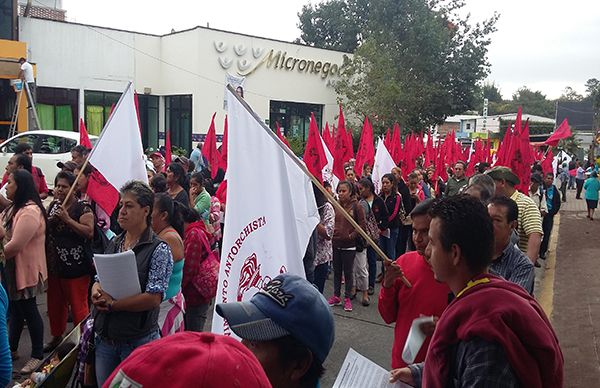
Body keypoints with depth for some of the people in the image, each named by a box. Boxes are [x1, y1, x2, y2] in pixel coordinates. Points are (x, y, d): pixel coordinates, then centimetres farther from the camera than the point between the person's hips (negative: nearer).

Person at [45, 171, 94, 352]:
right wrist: (50, 220, 2)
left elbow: (89, 232, -21)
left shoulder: (82, 207, -11)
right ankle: (57, 336, 35)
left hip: (76, 266, -7)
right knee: (55, 303, 18)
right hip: (54, 263, 7)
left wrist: (67, 219, -23)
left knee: (78, 306, 1)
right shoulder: (53, 205, 11)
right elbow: (45, 228, 23)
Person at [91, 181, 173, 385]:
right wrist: (96, 291, -9)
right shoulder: (114, 243, 8)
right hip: (104, 338, 6)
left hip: (138, 342, -6)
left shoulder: (159, 249, -13)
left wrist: (112, 304, -15)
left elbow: (153, 298, -19)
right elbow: (99, 279, 14)